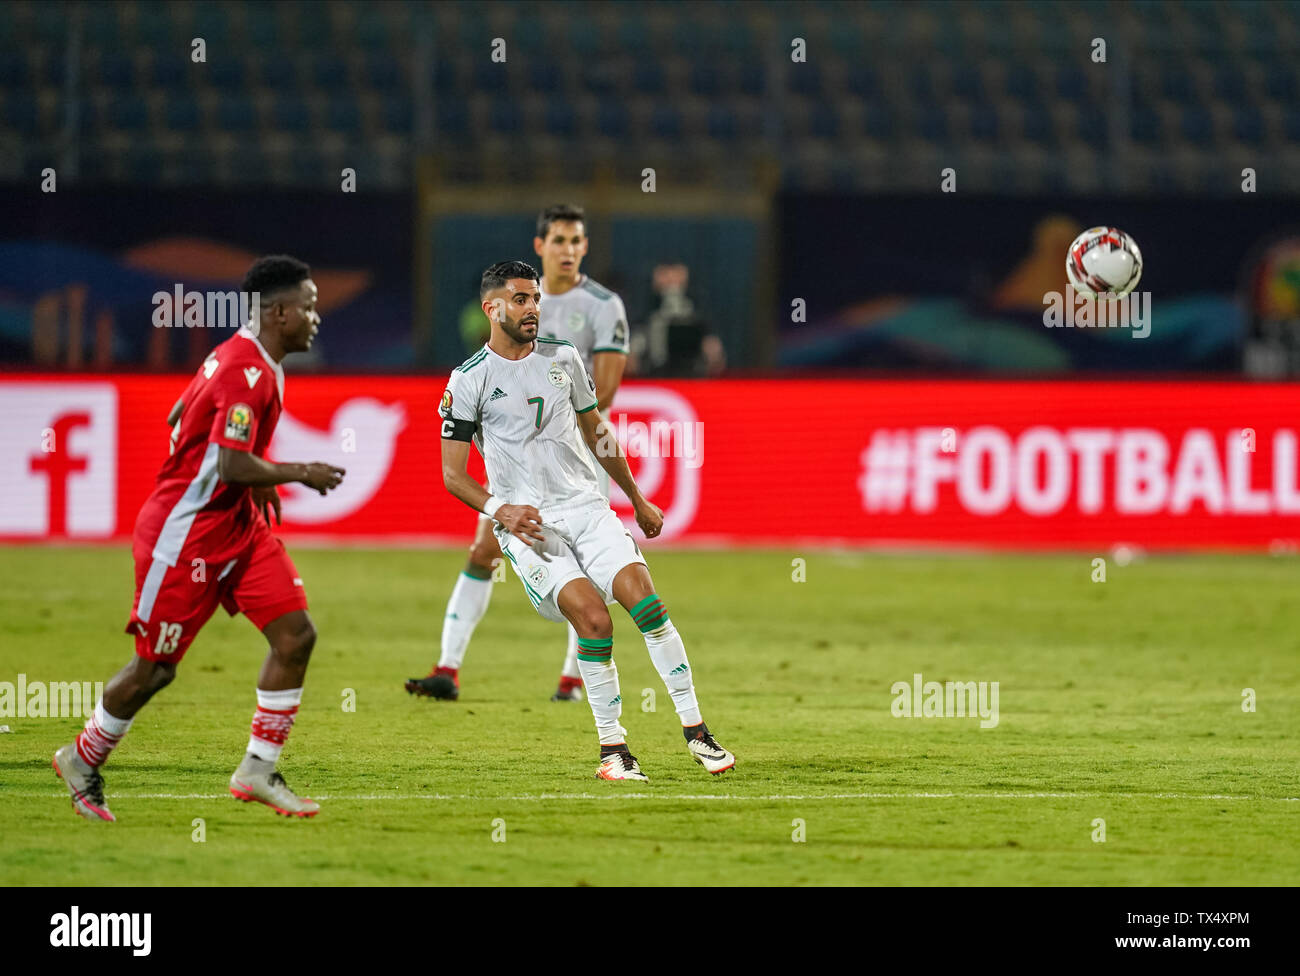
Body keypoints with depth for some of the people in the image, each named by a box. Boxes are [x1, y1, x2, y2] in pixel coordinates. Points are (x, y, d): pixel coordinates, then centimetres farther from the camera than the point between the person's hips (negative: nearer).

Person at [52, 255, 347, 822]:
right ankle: (83, 761, 24)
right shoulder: (247, 373, -23)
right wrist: (300, 473, -16)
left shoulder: (243, 358, 8)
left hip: (239, 525, 10)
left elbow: (181, 417, 20)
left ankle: (258, 771, 2)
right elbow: (235, 466, -31)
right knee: (156, 668, 2)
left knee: (295, 635, -4)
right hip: (187, 534, -10)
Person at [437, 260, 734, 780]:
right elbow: (452, 474, -2)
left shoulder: (563, 359, 11)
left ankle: (696, 731, -13)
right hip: (526, 523, -4)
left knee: (641, 594, -17)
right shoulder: (469, 380, -3)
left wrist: (638, 501, 28)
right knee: (593, 617, -22)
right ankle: (612, 747, -11)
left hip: (587, 507, 4)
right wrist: (501, 510, -19)